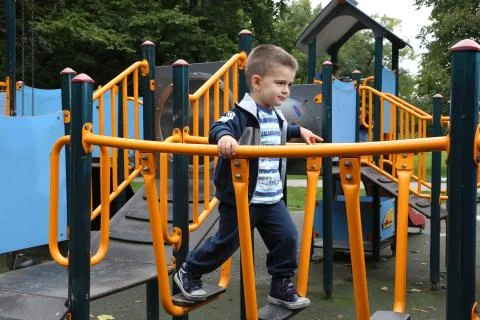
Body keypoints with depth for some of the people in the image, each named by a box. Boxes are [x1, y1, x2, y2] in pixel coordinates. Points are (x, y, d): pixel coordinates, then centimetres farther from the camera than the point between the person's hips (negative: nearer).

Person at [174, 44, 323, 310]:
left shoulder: (275, 116, 9)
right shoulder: (242, 114, -19)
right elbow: (219, 128, -39)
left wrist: (300, 131, 39)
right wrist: (224, 136, -60)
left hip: (272, 198, 7)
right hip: (240, 198, -7)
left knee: (287, 238, 2)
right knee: (226, 242, 6)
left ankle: (281, 287, 20)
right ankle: (188, 273, 29)